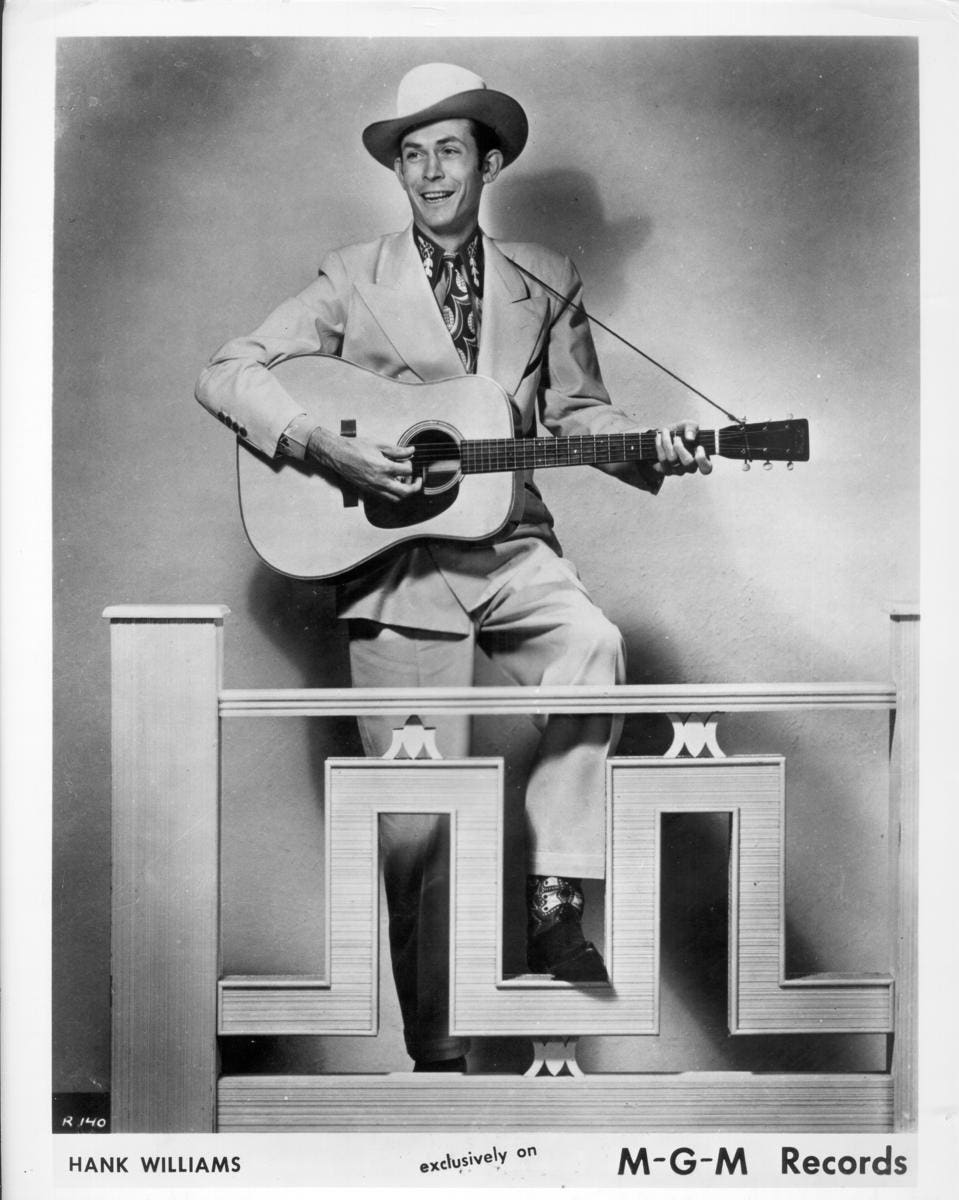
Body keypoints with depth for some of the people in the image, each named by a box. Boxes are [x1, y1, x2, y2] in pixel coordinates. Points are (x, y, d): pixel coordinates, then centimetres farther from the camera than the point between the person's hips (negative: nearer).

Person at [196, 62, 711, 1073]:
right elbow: (226, 374, 0)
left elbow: (577, 410, 15)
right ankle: (436, 1053, 15)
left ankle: (555, 899, -14)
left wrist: (651, 452, -4)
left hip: (511, 552, 2)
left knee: (595, 650, -32)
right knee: (416, 817, -1)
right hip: (395, 571, -2)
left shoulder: (545, 282, 12)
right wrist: (325, 449, -15)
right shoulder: (354, 281, 4)